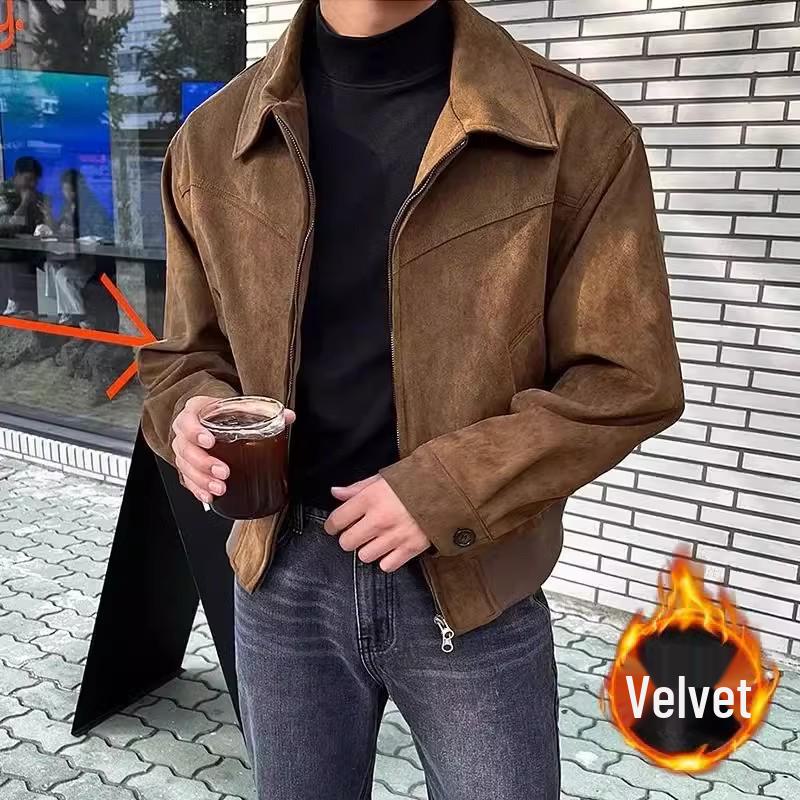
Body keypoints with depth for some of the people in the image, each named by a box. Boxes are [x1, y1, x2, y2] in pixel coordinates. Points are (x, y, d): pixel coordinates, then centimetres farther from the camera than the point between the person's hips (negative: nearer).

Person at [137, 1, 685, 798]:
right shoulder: (214, 139, 0)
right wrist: (193, 415, -14)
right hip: (283, 578, 3)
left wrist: (445, 488, -19)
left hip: (472, 587, -2)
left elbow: (626, 377, -9)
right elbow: (190, 351, 9)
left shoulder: (575, 132, -10)